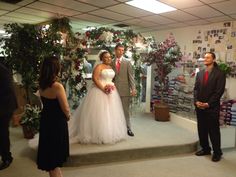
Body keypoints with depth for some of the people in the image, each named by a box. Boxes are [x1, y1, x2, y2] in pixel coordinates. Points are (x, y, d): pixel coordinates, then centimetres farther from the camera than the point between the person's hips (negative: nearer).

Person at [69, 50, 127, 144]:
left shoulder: (111, 67, 16)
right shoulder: (99, 66, -8)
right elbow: (94, 78, -18)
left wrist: (113, 86, 3)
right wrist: (103, 88, -23)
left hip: (110, 92, 8)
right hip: (99, 91, -8)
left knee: (110, 113, 13)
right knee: (99, 113, -4)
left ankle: (110, 133, 27)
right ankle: (98, 135, 7)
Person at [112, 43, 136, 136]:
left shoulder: (127, 62, 3)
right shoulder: (111, 62, 7)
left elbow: (131, 76, -1)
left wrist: (133, 88, -9)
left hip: (124, 89, -1)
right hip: (114, 89, 2)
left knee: (126, 110, 4)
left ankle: (128, 128, 14)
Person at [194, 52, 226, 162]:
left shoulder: (219, 74, -4)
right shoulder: (200, 73, 12)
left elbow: (219, 91, -10)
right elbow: (196, 88, 10)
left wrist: (208, 104, -15)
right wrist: (196, 101, -5)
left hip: (212, 107, -5)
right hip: (199, 107, 5)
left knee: (213, 131, 3)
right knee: (202, 130, 12)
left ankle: (217, 152, 18)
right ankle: (205, 149, 27)